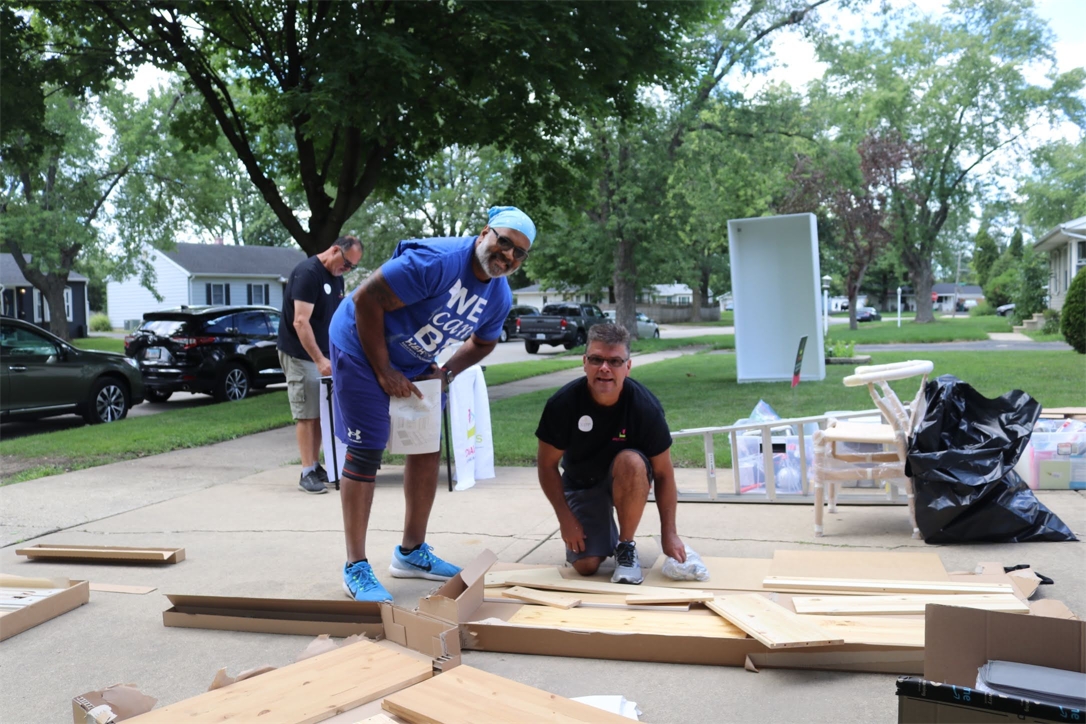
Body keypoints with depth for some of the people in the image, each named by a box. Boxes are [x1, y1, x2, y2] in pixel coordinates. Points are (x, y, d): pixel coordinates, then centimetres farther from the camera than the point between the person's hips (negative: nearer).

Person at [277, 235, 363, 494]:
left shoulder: (336, 277, 10)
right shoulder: (307, 273, -17)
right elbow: (300, 322, -23)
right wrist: (319, 360, -27)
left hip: (323, 355, 8)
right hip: (300, 355, -8)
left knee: (320, 413, 7)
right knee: (306, 414, -7)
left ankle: (316, 466, 12)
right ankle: (307, 472, -4)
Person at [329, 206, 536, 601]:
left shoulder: (499, 297, -4)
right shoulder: (437, 261, -30)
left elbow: (482, 343, 15)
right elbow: (366, 300, -28)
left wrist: (446, 373, -3)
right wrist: (384, 373, -23)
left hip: (414, 364, 8)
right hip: (362, 349, -8)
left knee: (426, 449, 9)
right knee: (365, 453, -9)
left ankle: (412, 552, 24)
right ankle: (356, 568, 0)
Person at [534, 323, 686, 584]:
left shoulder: (646, 406, -25)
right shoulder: (562, 404, -24)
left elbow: (663, 473, -15)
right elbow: (547, 465, -11)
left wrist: (669, 533, -16)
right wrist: (565, 519, -12)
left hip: (628, 481, 0)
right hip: (581, 482, 1)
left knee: (630, 462, -36)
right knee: (586, 565, -15)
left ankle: (626, 547, -13)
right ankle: (604, 534, 23)